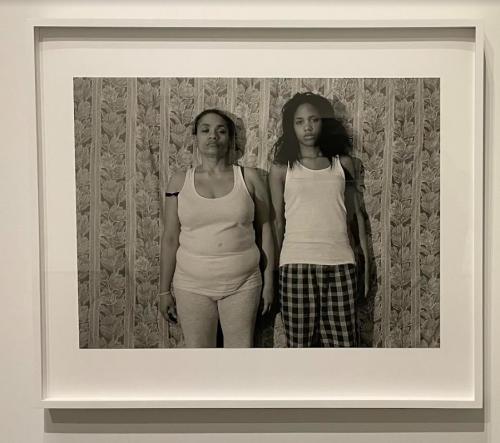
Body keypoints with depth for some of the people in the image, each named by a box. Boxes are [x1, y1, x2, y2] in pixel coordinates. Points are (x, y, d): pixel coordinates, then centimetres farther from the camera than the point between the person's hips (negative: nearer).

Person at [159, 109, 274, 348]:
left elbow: (265, 230, 5)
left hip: (242, 284, 0)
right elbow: (170, 238, 4)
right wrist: (164, 290, 4)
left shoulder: (249, 178, 1)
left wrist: (268, 281, 4)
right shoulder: (180, 180, 2)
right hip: (192, 285, 0)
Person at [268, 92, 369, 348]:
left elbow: (356, 214, 15)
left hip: (340, 263, 2)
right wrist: (273, 268, 8)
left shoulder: (343, 163, 12)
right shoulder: (282, 168, 7)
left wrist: (365, 261, 11)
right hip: (297, 264, -1)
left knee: (342, 341, -1)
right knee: (299, 341, 0)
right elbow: (277, 221, 9)